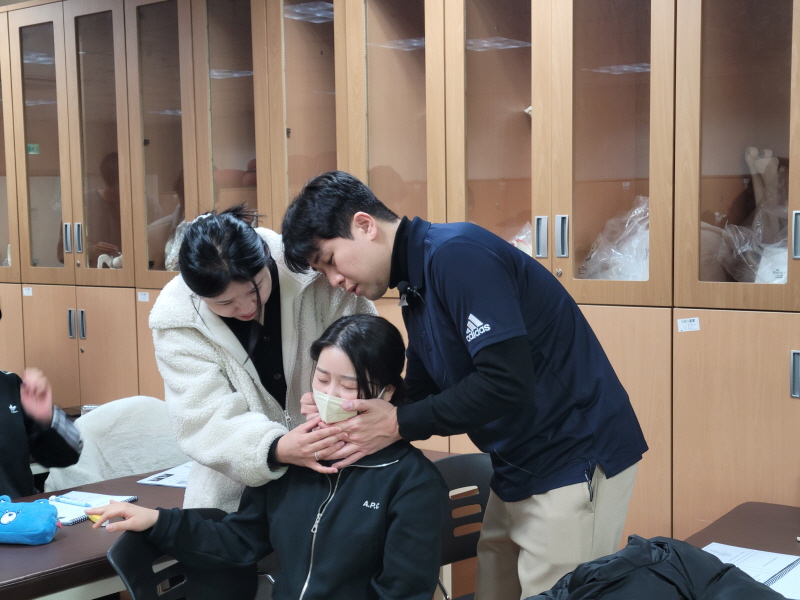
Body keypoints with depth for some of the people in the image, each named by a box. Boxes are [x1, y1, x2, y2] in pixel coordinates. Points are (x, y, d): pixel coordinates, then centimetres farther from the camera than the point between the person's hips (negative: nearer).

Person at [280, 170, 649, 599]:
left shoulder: (456, 254, -19)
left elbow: (507, 383, -26)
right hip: (519, 469, 9)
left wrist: (398, 426, -19)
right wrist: (346, 411, -5)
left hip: (576, 459, -9)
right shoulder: (415, 287, 10)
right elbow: (424, 392, 12)